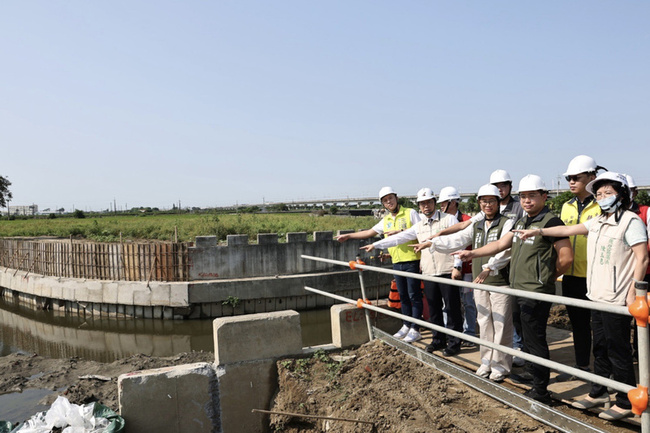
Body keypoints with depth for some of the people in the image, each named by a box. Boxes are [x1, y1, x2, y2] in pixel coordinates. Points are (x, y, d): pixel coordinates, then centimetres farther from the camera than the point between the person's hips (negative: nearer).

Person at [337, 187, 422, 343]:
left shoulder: (410, 213, -3)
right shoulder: (386, 220, 16)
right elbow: (369, 232, 22)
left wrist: (400, 231, -17)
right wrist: (348, 236, 21)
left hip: (412, 260, -6)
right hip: (396, 263, 6)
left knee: (414, 295, -1)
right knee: (403, 296, 12)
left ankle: (415, 330, 5)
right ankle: (406, 325, 23)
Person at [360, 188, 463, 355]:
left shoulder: (449, 219, -1)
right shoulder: (419, 226, 14)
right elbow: (398, 238, 16)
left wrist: (457, 266, -12)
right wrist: (375, 245, 14)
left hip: (447, 272, -5)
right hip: (429, 273, 5)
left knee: (452, 308, 1)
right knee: (433, 308, 12)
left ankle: (454, 342, 13)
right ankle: (438, 339, 25)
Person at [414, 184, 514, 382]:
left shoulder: (507, 223, -5)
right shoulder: (476, 227, 16)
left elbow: (504, 250, -18)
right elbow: (455, 240, 14)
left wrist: (489, 268, -29)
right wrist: (430, 243, 7)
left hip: (500, 282, -6)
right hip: (480, 283, 6)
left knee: (501, 325, 0)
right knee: (484, 323, 12)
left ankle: (501, 366, 12)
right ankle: (487, 362, 23)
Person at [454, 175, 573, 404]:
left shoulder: (551, 221, -12)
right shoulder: (521, 222, 15)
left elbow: (566, 258, -13)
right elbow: (501, 244, 19)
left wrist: (546, 278, -1)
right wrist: (472, 253, 14)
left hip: (537, 293, -8)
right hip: (521, 290, 8)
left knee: (534, 340, -2)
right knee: (529, 337, 19)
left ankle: (540, 390, 8)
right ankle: (532, 374, 34)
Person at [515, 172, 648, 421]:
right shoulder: (597, 222, 13)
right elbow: (569, 230, 18)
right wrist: (539, 231, 11)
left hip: (616, 299, -8)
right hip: (597, 296, 8)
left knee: (618, 351, 1)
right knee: (600, 348, 17)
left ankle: (626, 402, 15)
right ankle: (598, 393, 29)